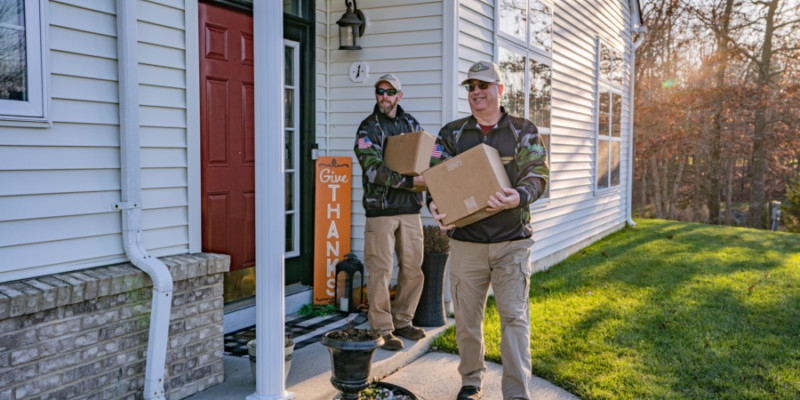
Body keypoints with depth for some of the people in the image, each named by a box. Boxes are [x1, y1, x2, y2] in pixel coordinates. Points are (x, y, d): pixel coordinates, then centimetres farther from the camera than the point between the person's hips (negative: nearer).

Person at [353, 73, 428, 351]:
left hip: (410, 208, 5)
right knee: (380, 271, -2)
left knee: (413, 269, 8)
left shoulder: (411, 124, 14)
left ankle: (402, 321, 24)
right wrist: (412, 181, -23)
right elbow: (374, 170, -15)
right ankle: (382, 330, 9)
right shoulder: (368, 128, -3)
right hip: (381, 208, -5)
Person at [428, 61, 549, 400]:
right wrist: (434, 204, -15)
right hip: (466, 241, 2)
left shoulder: (523, 131, 6)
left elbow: (538, 175, -1)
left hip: (512, 242, -1)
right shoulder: (452, 134, 9)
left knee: (514, 317, -3)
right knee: (467, 317, 10)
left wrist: (519, 197, -23)